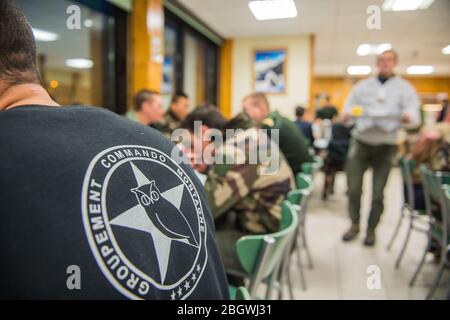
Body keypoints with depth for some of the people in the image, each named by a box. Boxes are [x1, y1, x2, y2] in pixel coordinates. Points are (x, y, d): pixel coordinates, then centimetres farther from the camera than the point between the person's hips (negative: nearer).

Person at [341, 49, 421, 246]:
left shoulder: (404, 88, 6)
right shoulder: (363, 86, 11)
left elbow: (414, 114, -6)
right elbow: (349, 107, 3)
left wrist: (408, 117, -30)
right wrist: (347, 114, -21)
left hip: (386, 145, -1)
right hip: (361, 141, 1)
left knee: (378, 192, 4)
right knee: (353, 187, -1)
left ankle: (371, 229, 21)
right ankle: (355, 224, 18)